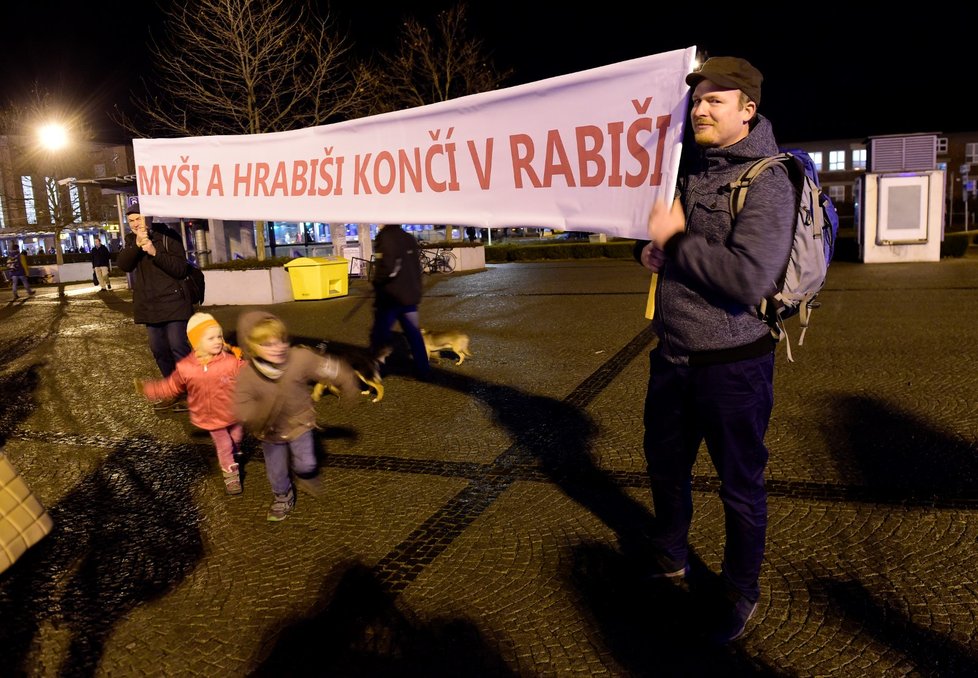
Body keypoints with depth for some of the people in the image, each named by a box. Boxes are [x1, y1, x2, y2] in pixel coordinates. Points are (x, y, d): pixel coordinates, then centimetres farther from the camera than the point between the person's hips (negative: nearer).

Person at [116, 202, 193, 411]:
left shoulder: (167, 236, -7)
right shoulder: (131, 240, 10)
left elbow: (181, 269, -14)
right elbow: (122, 264, -6)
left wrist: (155, 252, -25)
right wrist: (137, 245, -20)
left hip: (172, 302, -6)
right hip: (150, 306, 6)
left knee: (179, 349, -9)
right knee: (159, 351, 11)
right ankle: (174, 393, 23)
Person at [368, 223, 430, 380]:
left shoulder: (384, 238, -13)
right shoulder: (410, 238, 10)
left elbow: (387, 267, -24)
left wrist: (377, 282, -6)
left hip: (391, 296, -7)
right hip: (410, 294, 7)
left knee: (380, 334, 4)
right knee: (414, 333, 12)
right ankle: (424, 371, 14)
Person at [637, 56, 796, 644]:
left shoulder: (768, 182, -16)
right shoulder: (691, 168, 8)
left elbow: (749, 277, -30)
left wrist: (677, 240, -20)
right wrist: (655, 249, -1)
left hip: (732, 364, -7)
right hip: (673, 356, 8)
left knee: (740, 485, 10)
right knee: (666, 467, 22)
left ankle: (742, 593, 32)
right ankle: (671, 559, 45)